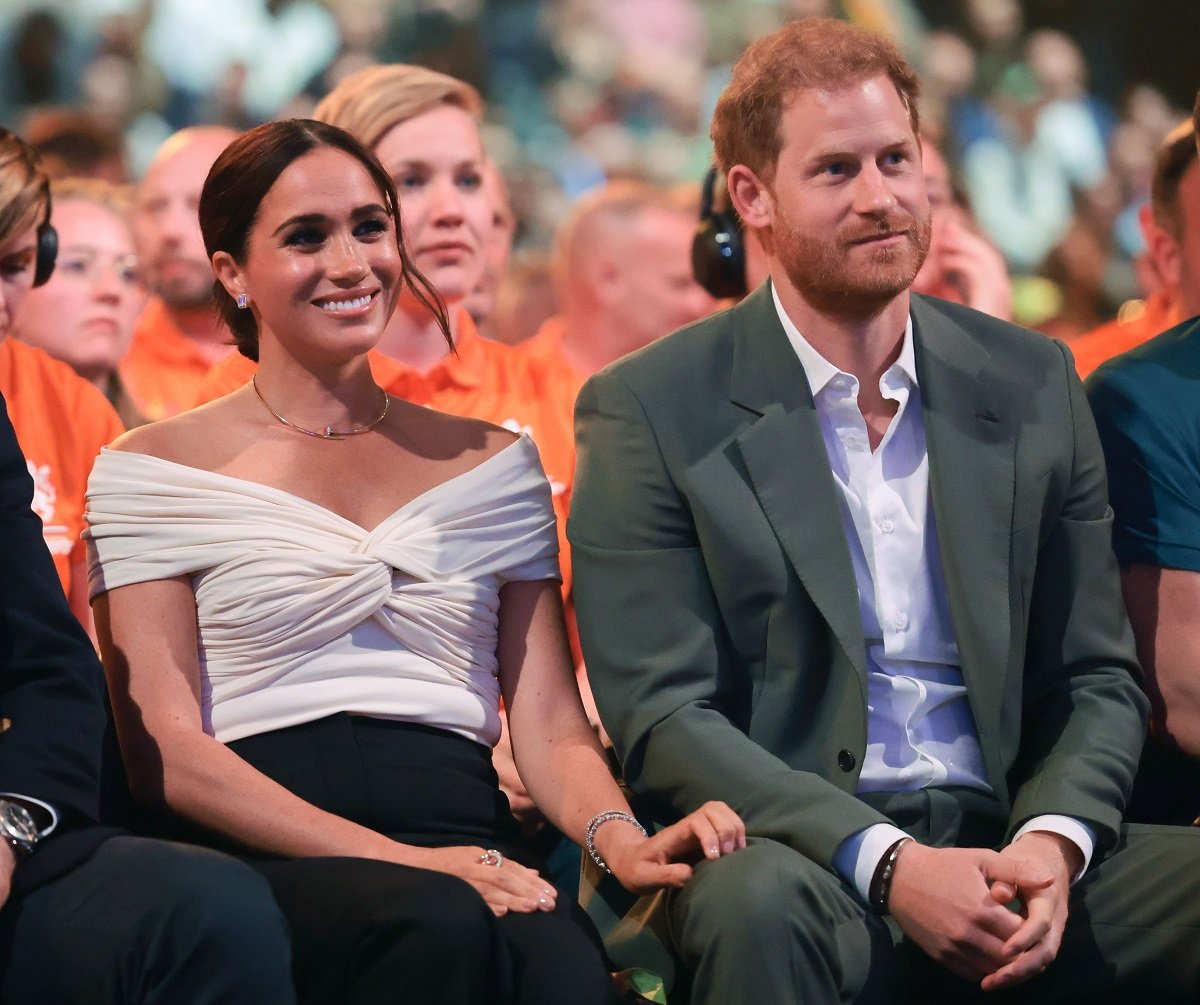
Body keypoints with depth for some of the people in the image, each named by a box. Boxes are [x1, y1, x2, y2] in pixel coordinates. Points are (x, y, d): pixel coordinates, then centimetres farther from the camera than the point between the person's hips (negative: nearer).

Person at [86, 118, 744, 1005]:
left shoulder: (494, 465, 22)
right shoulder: (150, 473, 10)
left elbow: (549, 722, 15)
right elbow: (164, 750, 0)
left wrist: (619, 836, -10)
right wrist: (399, 860, -14)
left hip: (465, 846, 2)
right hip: (268, 860, -2)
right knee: (441, 927, -37)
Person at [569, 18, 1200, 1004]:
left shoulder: (1033, 383, 12)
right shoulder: (650, 412, 0)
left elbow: (1097, 678, 13)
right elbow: (664, 717, -6)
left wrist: (1053, 841, -9)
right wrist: (888, 864, -19)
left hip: (1007, 856, 3)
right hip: (800, 855, -3)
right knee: (763, 903, -37)